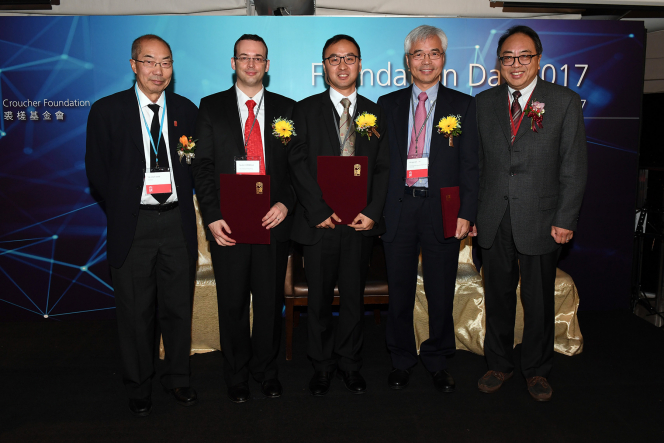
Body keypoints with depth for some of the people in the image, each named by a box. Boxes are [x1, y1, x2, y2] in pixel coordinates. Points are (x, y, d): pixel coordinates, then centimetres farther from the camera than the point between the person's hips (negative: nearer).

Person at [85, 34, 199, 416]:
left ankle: (178, 378, 29)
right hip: (133, 226, -2)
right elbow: (97, 170, 3)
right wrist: (123, 209, 3)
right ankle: (139, 387, 26)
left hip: (177, 222, 2)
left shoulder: (187, 110, 8)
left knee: (179, 307, 10)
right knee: (136, 313, 7)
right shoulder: (107, 110, 1)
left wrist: (184, 207, 2)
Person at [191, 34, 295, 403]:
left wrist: (286, 203, -9)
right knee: (233, 304, 8)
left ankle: (267, 371, 29)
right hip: (228, 223, 0)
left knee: (271, 301, 9)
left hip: (274, 221, 1)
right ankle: (237, 376, 26)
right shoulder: (211, 107, 7)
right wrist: (212, 216, -8)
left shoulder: (286, 108, 9)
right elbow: (203, 166, 1)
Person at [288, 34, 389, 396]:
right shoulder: (306, 110, 5)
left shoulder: (374, 113, 12)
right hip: (319, 221, -1)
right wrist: (320, 210, -12)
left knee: (354, 296, 10)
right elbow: (298, 165, -3)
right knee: (319, 298, 8)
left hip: (362, 220, 2)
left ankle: (349, 362, 27)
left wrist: (372, 212, -7)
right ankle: (322, 364, 24)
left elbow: (383, 168, 7)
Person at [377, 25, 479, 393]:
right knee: (399, 291, 10)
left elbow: (470, 165, 2)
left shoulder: (463, 105, 7)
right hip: (398, 208, 1)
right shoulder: (388, 104, 10)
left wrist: (466, 213, -8)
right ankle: (401, 360, 28)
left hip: (442, 211, -1)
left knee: (441, 293, 8)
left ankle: (437, 362, 27)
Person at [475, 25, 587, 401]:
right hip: (494, 221, 2)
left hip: (540, 219, -2)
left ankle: (537, 370, 29)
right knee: (498, 297, 12)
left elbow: (575, 168, -3)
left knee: (539, 301, 9)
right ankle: (499, 364, 30)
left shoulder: (565, 101, -1)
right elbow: (476, 162, 8)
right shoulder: (484, 102, 8)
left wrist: (565, 220, -9)